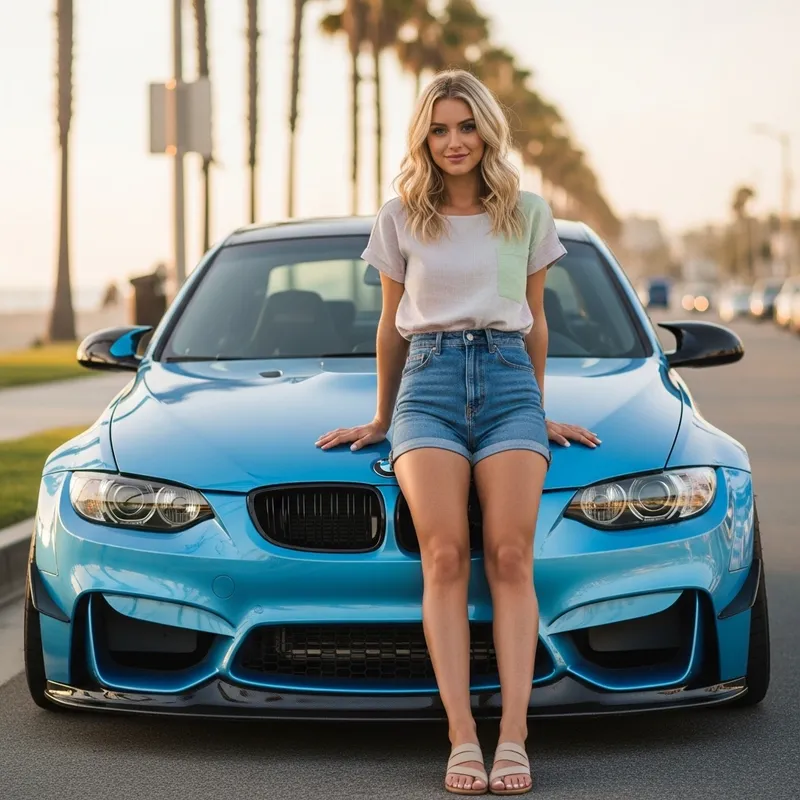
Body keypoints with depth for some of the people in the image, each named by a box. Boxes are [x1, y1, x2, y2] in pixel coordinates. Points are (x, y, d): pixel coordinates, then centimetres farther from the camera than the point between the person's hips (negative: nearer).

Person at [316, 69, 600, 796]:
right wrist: (381, 419, 23)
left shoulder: (528, 214, 12)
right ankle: (463, 742, -24)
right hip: (428, 381, 0)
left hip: (508, 380, 0)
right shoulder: (401, 219, 12)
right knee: (445, 556, -20)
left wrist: (539, 411, 24)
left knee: (509, 554, -19)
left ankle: (513, 738, -23)